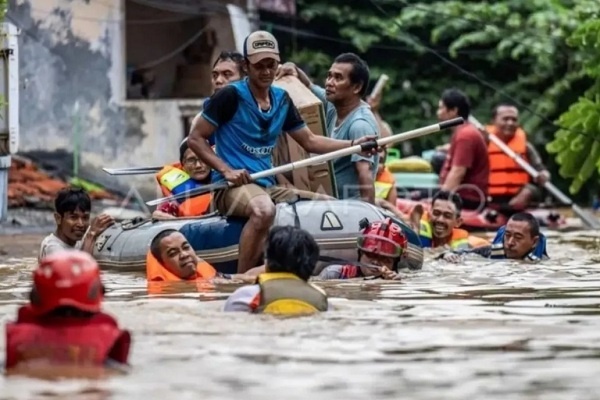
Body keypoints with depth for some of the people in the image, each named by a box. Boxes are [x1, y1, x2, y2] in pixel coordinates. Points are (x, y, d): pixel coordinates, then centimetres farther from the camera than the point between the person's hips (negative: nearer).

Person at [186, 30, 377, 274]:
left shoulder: (281, 100, 14)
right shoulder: (231, 96, -6)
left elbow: (309, 141, 20)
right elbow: (196, 138, -6)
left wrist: (353, 145, 5)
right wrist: (226, 170, -17)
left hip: (267, 187, 8)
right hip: (231, 189, -8)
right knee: (264, 209, -41)